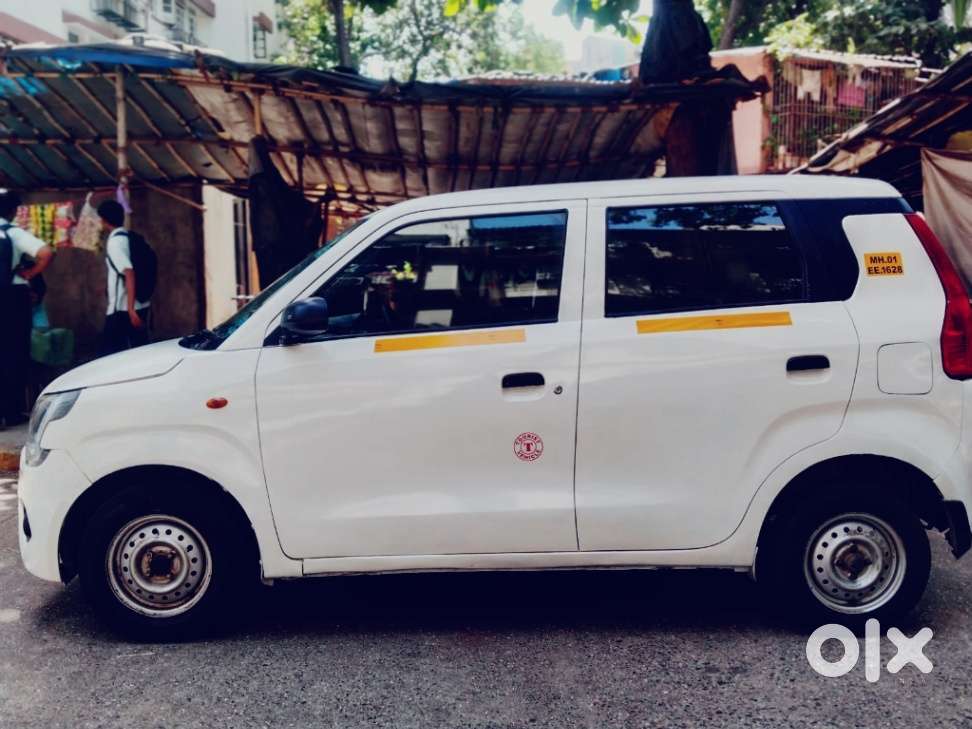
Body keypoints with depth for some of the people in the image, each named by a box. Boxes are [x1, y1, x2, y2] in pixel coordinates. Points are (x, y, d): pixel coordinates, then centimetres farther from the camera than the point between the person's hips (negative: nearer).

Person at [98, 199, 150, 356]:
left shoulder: (114, 242, -12)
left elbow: (129, 274, -22)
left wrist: (130, 310, -25)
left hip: (122, 309, -8)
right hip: (142, 306, 8)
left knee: (109, 353, 0)